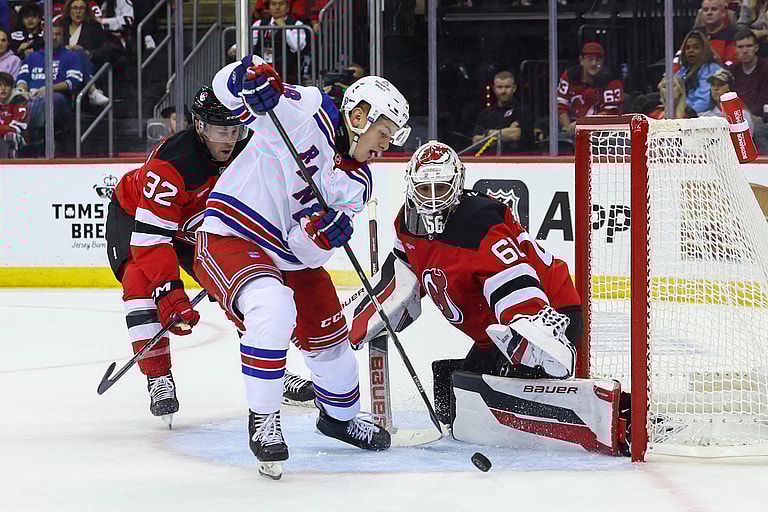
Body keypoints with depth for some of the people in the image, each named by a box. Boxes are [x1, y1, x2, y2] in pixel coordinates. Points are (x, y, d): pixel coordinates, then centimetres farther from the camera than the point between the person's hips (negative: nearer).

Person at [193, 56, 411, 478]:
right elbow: (226, 86, -13)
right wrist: (253, 76, -35)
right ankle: (262, 419, -16)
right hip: (229, 236, -8)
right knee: (273, 310, -34)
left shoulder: (357, 182, 4)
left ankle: (340, 416, 49)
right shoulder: (309, 112, -13)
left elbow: (309, 252, -5)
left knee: (330, 340, 18)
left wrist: (324, 233, -28)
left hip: (289, 256, 8)